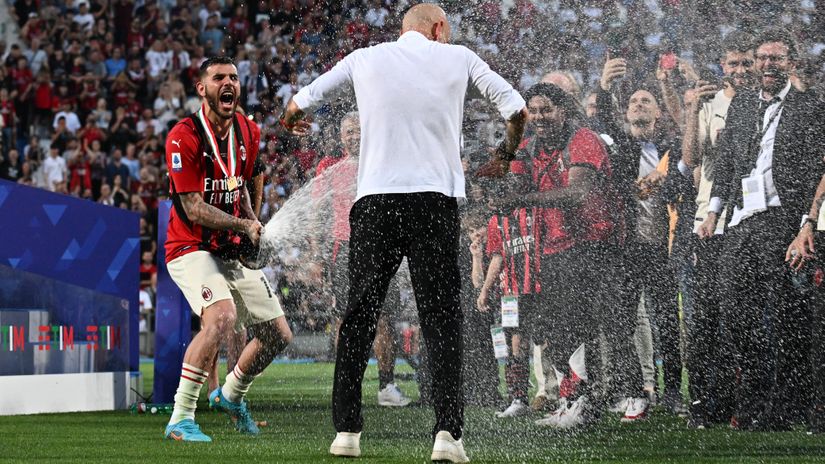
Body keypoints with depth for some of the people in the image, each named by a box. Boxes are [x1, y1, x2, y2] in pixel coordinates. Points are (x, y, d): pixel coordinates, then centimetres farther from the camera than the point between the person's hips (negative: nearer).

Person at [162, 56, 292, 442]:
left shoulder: (248, 133, 5)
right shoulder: (184, 137, -17)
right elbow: (194, 210, -19)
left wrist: (255, 226, 10)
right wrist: (244, 226, -25)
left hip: (233, 252, 7)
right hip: (192, 249, -7)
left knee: (279, 335, 8)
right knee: (223, 316, -33)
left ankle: (231, 395, 38)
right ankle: (180, 419, -26)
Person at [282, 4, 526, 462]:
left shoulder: (365, 59, 12)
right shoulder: (458, 58, 10)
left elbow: (297, 105, 19)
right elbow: (515, 108, 9)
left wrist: (293, 120, 43)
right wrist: (504, 156, 28)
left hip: (374, 201, 1)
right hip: (436, 201, -1)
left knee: (359, 317, 9)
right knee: (441, 319, 0)